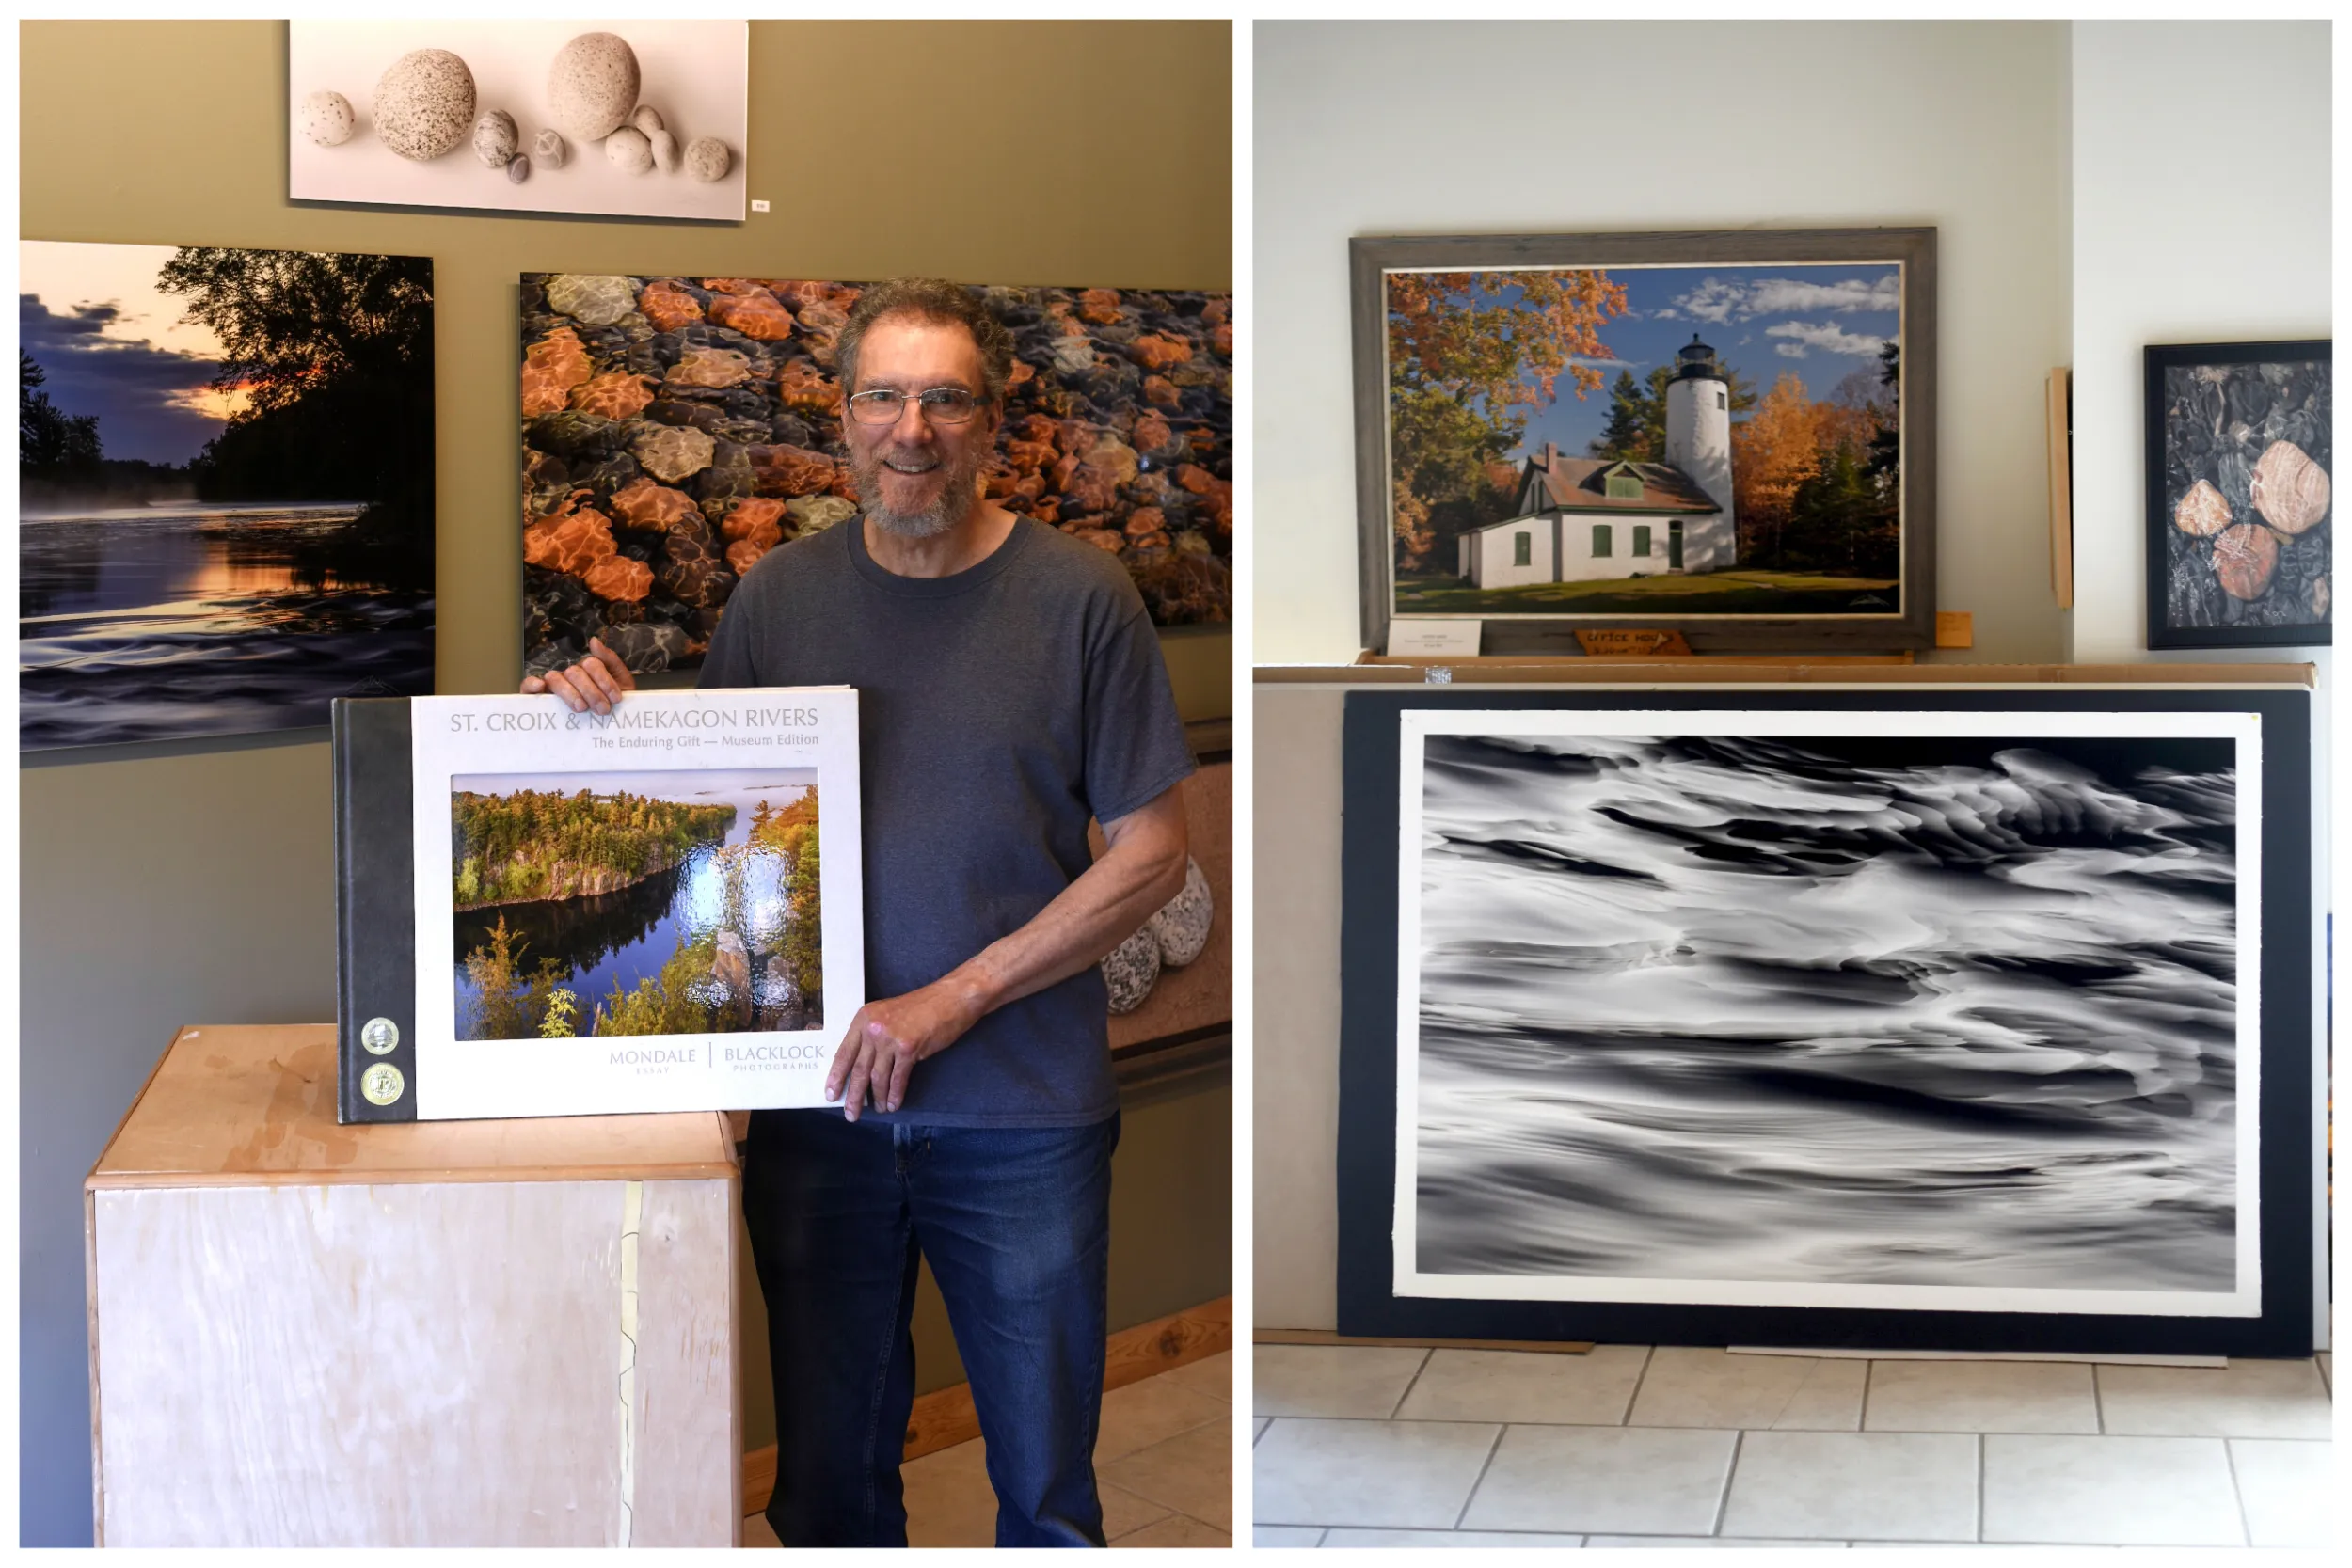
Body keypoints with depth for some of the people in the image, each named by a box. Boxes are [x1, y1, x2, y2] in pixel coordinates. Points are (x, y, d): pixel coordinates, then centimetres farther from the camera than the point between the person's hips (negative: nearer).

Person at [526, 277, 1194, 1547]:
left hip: (1022, 1118, -2)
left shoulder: (1077, 597, -5)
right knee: (827, 1478, 12)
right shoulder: (779, 596, 5)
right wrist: (615, 720, -7)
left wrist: (952, 998, -13)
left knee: (1045, 1484, 8)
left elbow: (1151, 855, -6)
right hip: (818, 1107, 3)